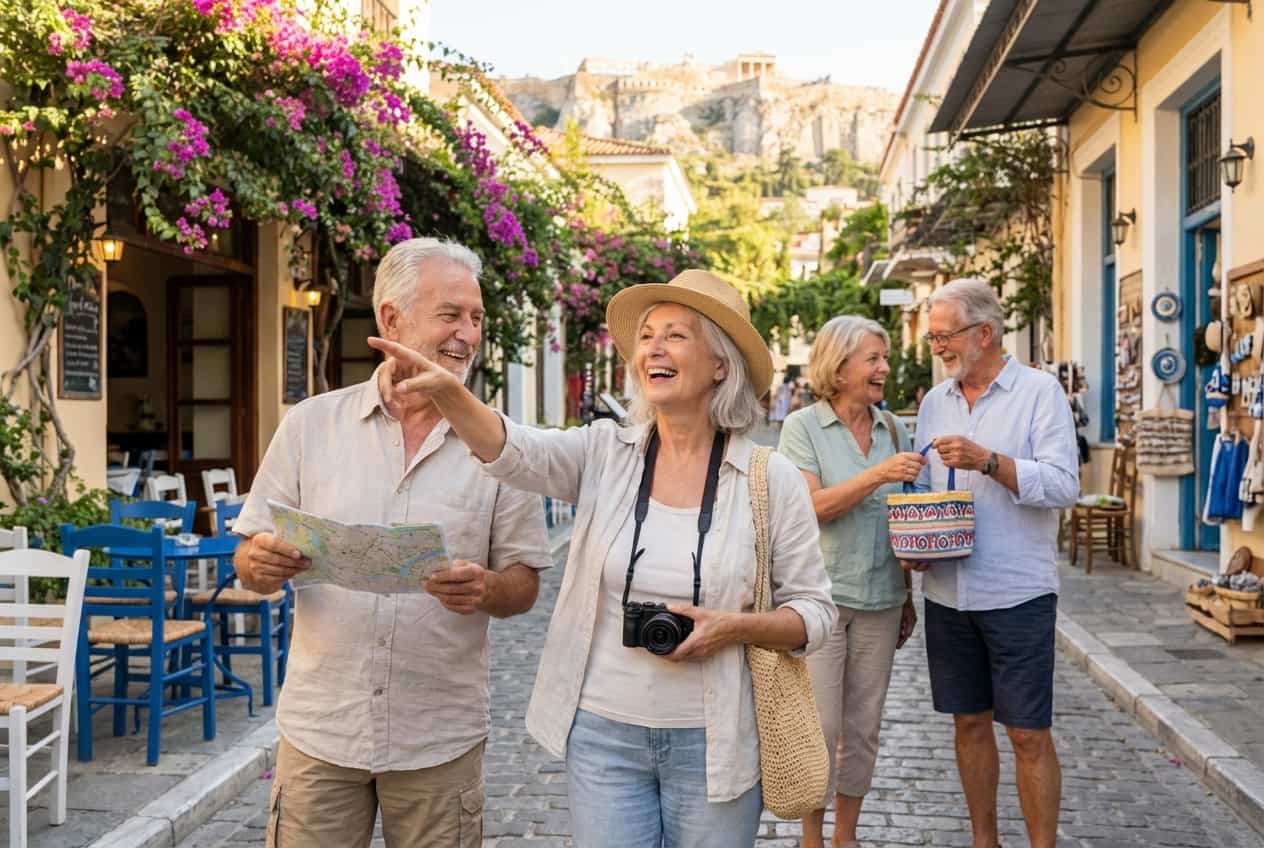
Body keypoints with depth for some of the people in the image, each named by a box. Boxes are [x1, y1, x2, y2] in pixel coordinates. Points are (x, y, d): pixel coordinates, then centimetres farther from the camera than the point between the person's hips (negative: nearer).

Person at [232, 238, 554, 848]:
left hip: (441, 737, 0)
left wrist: (486, 590, -19)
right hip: (320, 729, 1)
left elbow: (526, 584, 2)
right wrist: (262, 563, -17)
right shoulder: (310, 425, 1)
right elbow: (249, 562, 6)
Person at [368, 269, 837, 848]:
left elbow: (814, 612, -1)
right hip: (604, 734, 1)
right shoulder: (605, 454, -2)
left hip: (711, 743, -1)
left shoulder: (772, 479, -6)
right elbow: (513, 450, -20)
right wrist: (444, 389, -38)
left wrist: (733, 628, -18)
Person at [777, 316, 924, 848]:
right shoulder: (803, 427, -5)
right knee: (821, 727, -1)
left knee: (863, 728, 11)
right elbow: (810, 507, -14)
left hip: (880, 599, 4)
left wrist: (908, 596, 15)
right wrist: (877, 475, -23)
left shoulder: (893, 428, 9)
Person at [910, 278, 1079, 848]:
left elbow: (1064, 485, -14)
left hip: (1018, 593, -5)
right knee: (970, 722, 13)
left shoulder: (1039, 392, -5)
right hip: (948, 592, 5)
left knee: (1029, 733, 0)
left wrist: (987, 460, -24)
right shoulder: (934, 402, 11)